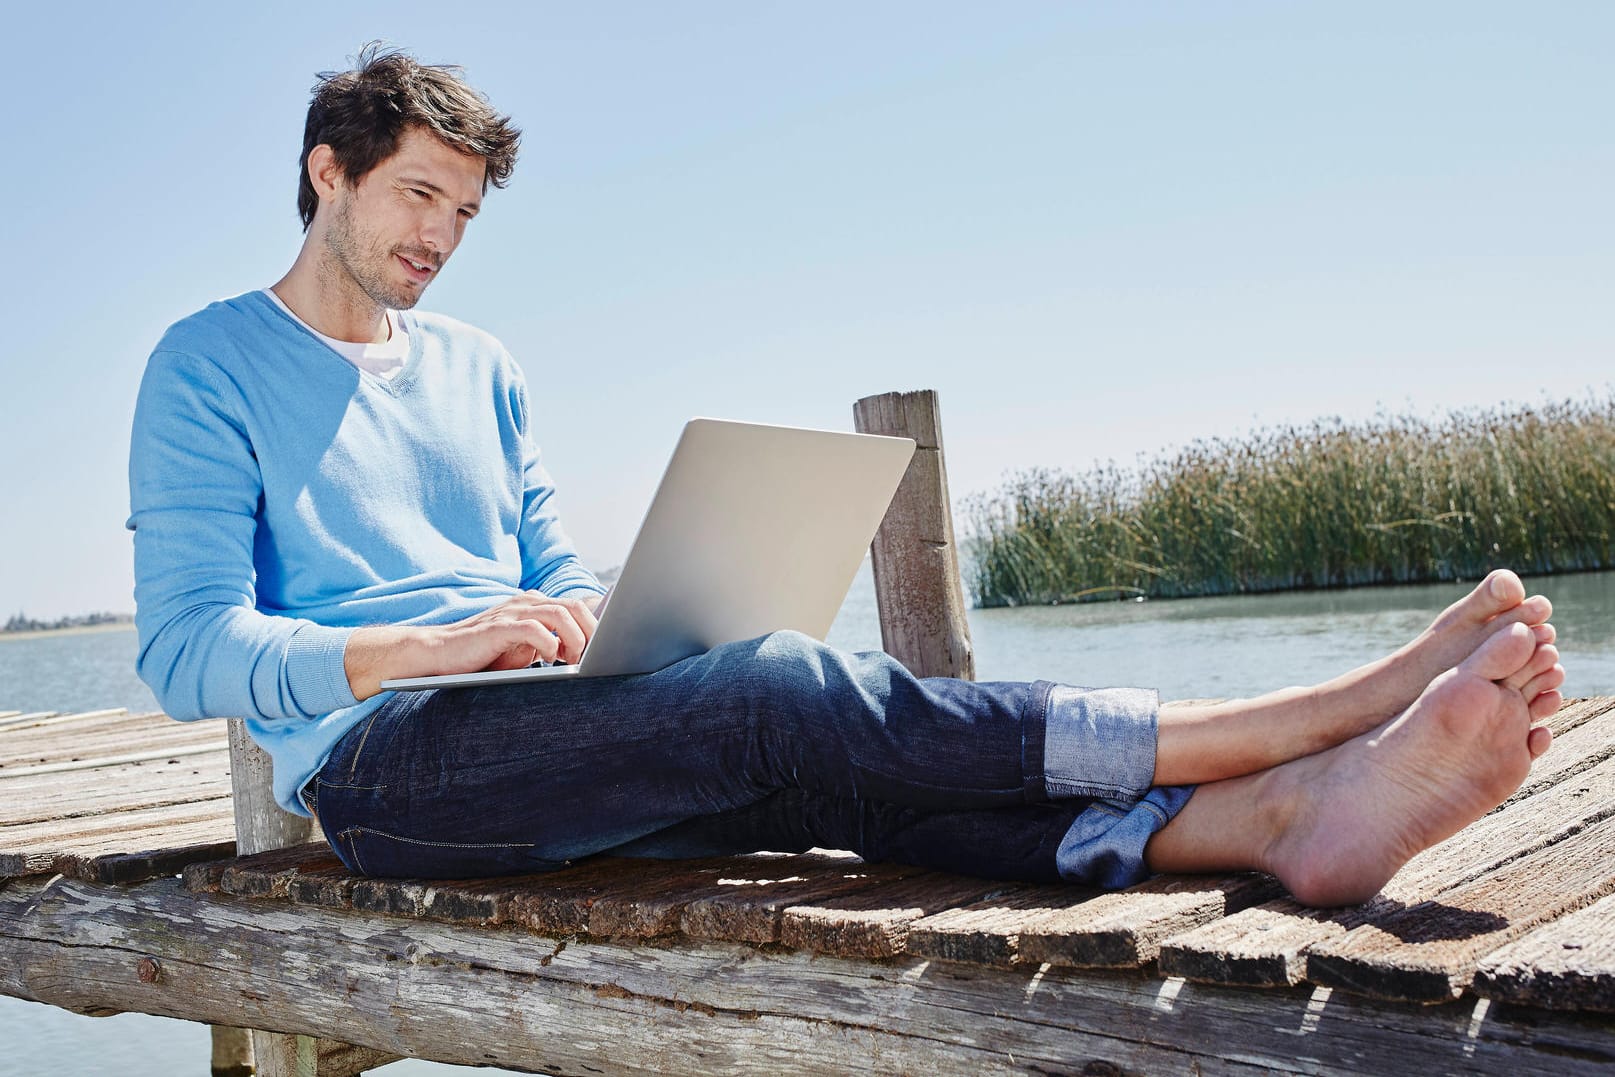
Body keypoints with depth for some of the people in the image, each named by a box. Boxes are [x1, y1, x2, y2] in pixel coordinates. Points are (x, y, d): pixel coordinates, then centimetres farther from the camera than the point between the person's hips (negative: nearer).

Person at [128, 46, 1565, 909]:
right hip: (376, 759, -6)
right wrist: (426, 643, -22)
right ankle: (1318, 715, -32)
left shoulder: (481, 373, 21)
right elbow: (187, 654, -7)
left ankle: (1279, 814, -43)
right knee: (778, 690, -27)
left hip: (525, 730, 6)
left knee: (813, 756, -24)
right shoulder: (211, 365, 4)